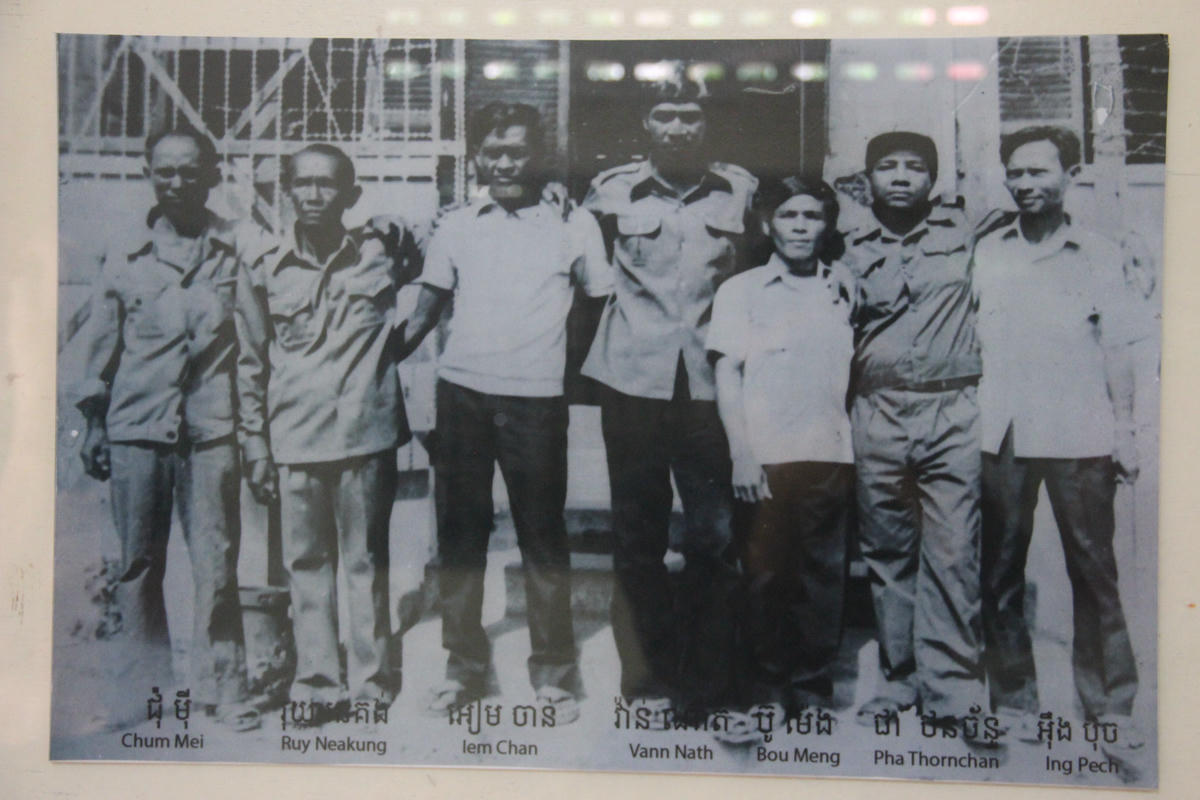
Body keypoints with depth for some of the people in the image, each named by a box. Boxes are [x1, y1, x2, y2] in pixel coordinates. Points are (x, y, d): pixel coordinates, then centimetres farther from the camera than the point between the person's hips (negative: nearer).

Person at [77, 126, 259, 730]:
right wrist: (95, 419, 11)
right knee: (138, 564, 8)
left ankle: (221, 686, 12)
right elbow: (103, 340, 13)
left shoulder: (239, 249, 4)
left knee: (216, 563, -1)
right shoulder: (126, 251, 8)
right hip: (136, 427, 2)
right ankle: (148, 685, 22)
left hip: (211, 429, -1)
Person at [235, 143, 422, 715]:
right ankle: (317, 679, 19)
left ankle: (370, 677, 19)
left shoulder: (382, 247, 2)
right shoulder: (264, 271, 5)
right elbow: (252, 367, 10)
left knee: (366, 560, 7)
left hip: (366, 431, -1)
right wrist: (255, 447, 8)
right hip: (295, 439, 1)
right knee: (306, 563, 7)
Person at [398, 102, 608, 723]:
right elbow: (426, 310, 15)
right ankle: (464, 666, 23)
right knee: (460, 534, 9)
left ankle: (553, 673, 17)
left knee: (543, 537, 3)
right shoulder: (456, 227, 10)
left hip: (535, 398, -2)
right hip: (461, 392, 3)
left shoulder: (573, 225, 4)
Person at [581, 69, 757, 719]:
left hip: (709, 381, 0)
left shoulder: (741, 189, 6)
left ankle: (703, 679, 17)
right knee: (637, 532, 8)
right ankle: (648, 672, 23)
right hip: (632, 380, 0)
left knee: (714, 533, 1)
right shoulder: (612, 190, 3)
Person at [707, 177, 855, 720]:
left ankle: (813, 686, 17)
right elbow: (727, 374, 1)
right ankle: (768, 687, 15)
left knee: (824, 576, 4)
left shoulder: (843, 288, 14)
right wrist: (741, 455, -8)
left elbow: (855, 367, 19)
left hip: (831, 455, 2)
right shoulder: (741, 290, 6)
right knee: (765, 576, 1)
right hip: (764, 458, -2)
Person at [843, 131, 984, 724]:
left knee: (952, 553, -6)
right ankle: (899, 677, 20)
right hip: (877, 412, 2)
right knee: (886, 552, 8)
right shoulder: (852, 245, 9)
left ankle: (951, 685, 3)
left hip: (953, 412, -1)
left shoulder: (962, 231, 7)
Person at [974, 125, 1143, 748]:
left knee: (1093, 568, 2)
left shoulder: (1099, 255, 9)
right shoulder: (983, 254, 10)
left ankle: (1110, 702, 13)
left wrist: (1125, 429, 1)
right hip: (1000, 437, 1)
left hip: (1081, 437, -1)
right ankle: (1013, 698, 16)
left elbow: (1117, 351, 8)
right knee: (1001, 569, 5)